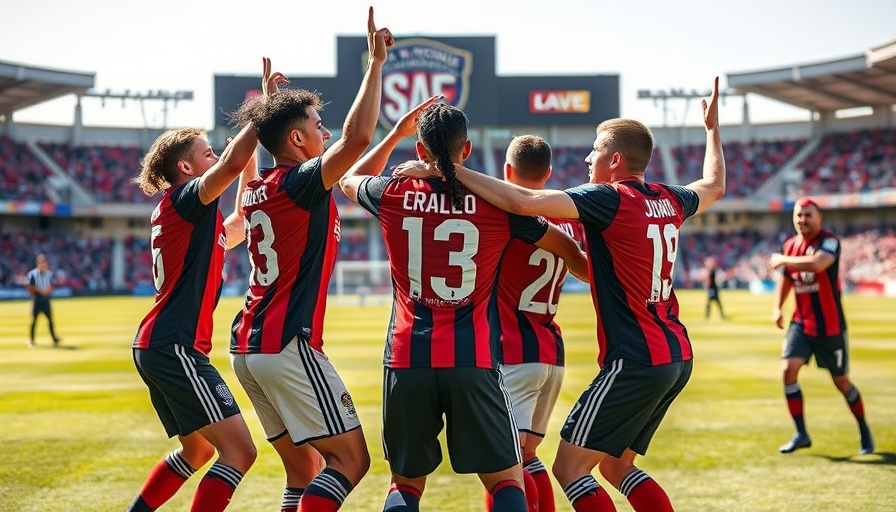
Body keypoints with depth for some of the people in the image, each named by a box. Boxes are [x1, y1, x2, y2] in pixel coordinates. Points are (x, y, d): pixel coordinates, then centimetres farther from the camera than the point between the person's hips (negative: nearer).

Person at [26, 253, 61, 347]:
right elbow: (29, 286, -11)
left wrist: (49, 290, -9)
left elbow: (53, 285, 13)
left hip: (46, 300, 4)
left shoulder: (50, 273, 6)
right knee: (34, 319, 1)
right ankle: (31, 340, 10)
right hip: (36, 299, -3)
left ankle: (54, 339, 2)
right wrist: (40, 291, -16)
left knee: (50, 319, 1)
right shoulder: (32, 273, -8)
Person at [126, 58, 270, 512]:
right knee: (238, 451, -13)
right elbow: (231, 163, -26)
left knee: (198, 449, 25)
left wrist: (253, 155, 25)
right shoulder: (184, 199, -8)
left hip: (157, 346, 11)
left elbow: (239, 225, 32)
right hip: (175, 346, -11)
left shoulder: (184, 215, 19)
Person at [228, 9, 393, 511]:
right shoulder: (300, 183, -11)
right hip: (289, 346, -9)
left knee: (303, 466, 14)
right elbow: (357, 138, -26)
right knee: (351, 458, -4)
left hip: (248, 346, 9)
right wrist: (376, 62, -19)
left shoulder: (255, 189, 14)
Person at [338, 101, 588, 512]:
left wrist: (396, 133, 35)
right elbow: (566, 248, 17)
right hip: (473, 361, -1)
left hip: (407, 359, 2)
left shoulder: (393, 195, 2)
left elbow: (350, 179, 28)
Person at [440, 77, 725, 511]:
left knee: (569, 467, -1)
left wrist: (451, 170, -20)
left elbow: (524, 202, -25)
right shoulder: (669, 200, 9)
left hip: (635, 362, -9)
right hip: (677, 357, 9)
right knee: (616, 465, 20)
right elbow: (714, 185, 33)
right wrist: (712, 126, 46)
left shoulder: (609, 199, -13)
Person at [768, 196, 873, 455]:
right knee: (788, 370, -12)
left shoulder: (829, 241, -17)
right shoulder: (790, 244, 4)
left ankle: (864, 432, 28)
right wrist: (778, 307, 12)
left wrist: (782, 260, -26)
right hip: (800, 323, 5)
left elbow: (817, 264, -38)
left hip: (829, 325, -5)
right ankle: (801, 434, -2)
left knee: (841, 381, 6)